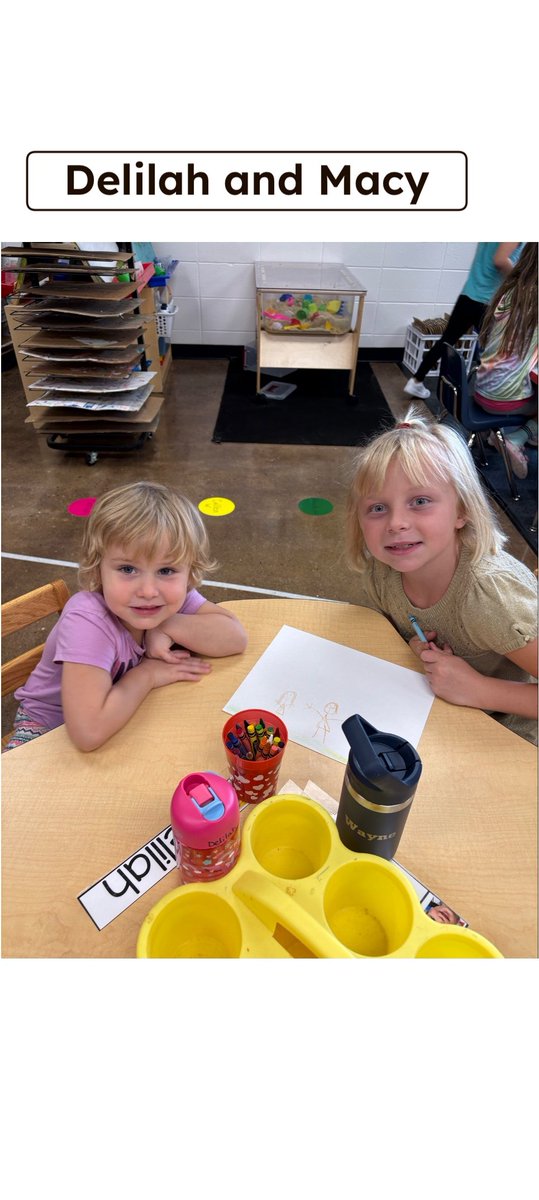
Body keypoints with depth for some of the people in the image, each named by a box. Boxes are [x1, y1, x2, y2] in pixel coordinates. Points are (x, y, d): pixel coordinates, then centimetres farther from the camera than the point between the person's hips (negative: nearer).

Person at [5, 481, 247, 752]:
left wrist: (167, 626, -28)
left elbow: (235, 638, -20)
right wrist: (148, 674, -30)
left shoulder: (175, 594, -18)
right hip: (52, 727, -5)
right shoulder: (87, 620, -35)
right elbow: (88, 732, -42)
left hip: (122, 717, 5)